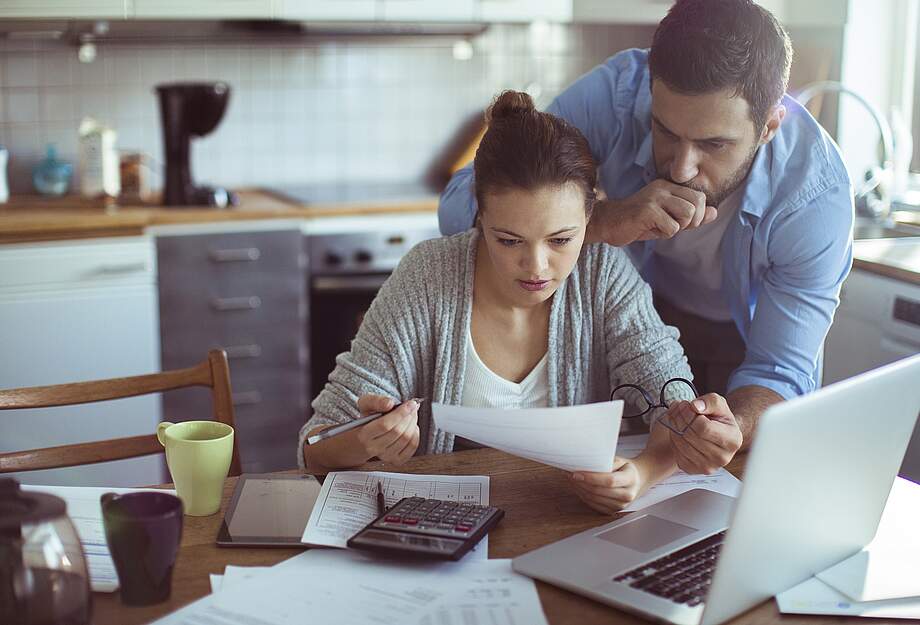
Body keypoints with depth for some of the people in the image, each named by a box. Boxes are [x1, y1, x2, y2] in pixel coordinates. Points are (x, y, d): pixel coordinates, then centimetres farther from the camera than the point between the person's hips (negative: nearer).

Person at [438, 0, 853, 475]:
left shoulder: (817, 195, -31)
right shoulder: (616, 92, -31)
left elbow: (778, 370, -26)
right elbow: (458, 209, -33)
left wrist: (733, 427, -49)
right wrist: (606, 220, -47)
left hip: (745, 334, 1)